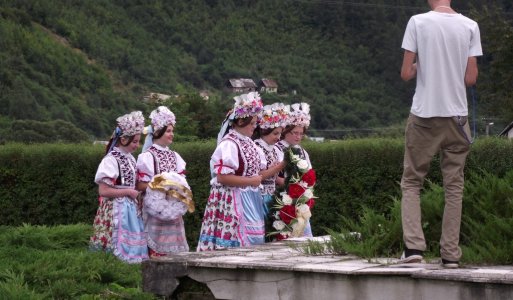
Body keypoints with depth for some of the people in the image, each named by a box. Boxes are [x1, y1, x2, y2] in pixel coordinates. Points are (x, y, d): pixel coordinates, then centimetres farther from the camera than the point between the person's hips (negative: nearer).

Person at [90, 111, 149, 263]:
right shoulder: (111, 160, -14)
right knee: (117, 251, -8)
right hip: (116, 210, -8)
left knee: (132, 248, 6)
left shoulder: (130, 158, 10)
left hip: (131, 209, 8)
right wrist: (128, 192, -13)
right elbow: (103, 191, -18)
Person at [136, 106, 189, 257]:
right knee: (157, 248, -8)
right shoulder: (148, 156, -7)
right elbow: (141, 185, -11)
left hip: (173, 209, 6)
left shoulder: (174, 156, 13)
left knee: (173, 244, 5)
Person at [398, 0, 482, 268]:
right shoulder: (470, 26, 0)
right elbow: (471, 79, 0)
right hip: (456, 115, 2)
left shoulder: (417, 22, -6)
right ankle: (450, 253, 7)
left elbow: (406, 74, -6)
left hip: (424, 115, -2)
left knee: (411, 181, 9)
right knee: (454, 186, 8)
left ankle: (413, 246, -4)